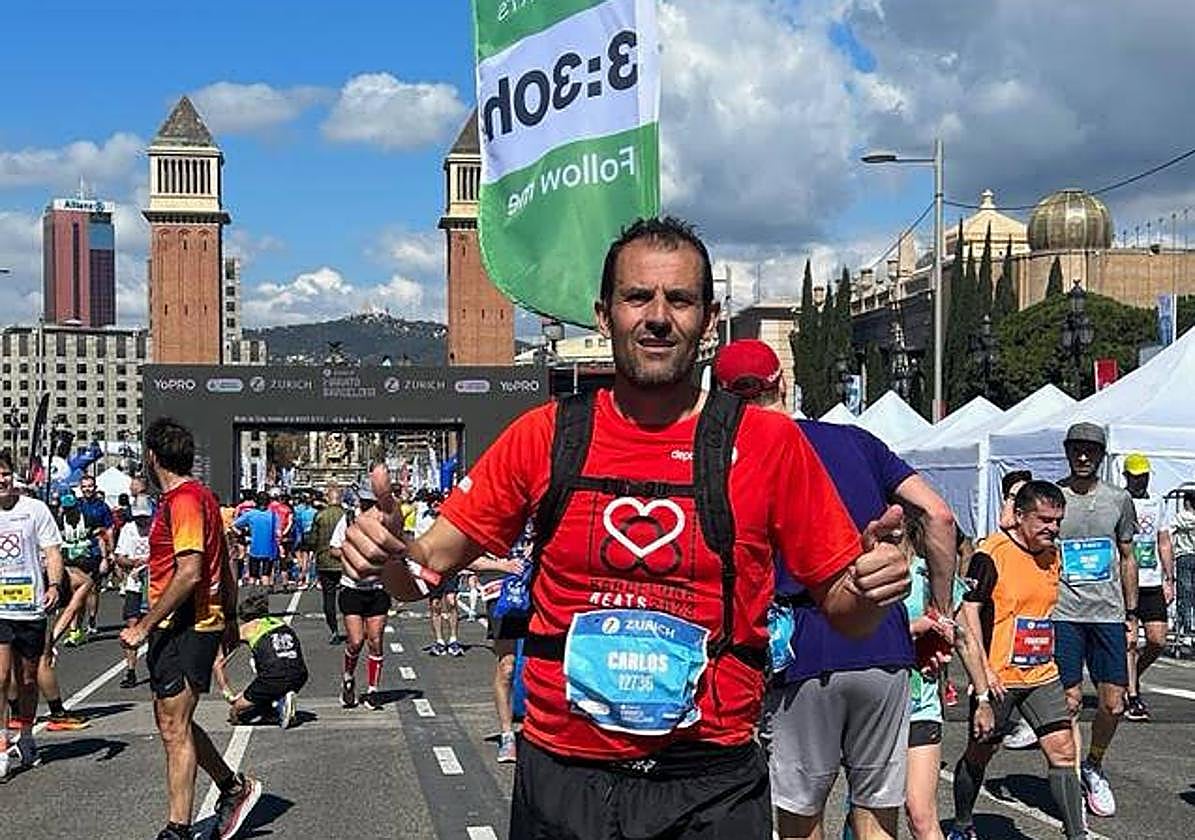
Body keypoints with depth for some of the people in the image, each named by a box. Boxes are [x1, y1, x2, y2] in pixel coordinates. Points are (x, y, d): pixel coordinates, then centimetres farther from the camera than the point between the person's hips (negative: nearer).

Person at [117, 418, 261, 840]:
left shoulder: (183, 499, -16)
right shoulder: (200, 495, 14)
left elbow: (189, 573, -24)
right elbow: (226, 568, 19)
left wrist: (145, 625, -21)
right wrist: (230, 620, 25)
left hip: (186, 628, -10)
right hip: (193, 626, 10)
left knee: (174, 727, -6)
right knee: (172, 722, 16)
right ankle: (234, 786, 26)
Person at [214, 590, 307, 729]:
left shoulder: (246, 629, 14)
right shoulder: (282, 624, 26)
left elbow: (217, 664, 13)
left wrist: (229, 695, 19)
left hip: (272, 678, -5)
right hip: (299, 679, 5)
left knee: (235, 714, 16)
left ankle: (278, 707, -5)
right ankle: (281, 703, 3)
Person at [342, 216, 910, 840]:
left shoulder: (768, 442, -3)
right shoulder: (545, 436, 0)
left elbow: (844, 613, 2)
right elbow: (423, 571, 4)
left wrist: (869, 585, -20)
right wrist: (389, 549, -17)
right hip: (560, 783, 2)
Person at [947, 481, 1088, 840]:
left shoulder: (1053, 554, 7)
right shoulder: (992, 553, -14)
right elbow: (969, 611, -16)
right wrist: (983, 674, -21)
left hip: (1042, 675, 6)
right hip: (997, 677, -5)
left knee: (1063, 751, -3)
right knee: (980, 753, 9)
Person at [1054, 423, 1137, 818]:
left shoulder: (1119, 499, 10)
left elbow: (1127, 559, 17)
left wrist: (1131, 614, 14)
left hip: (1108, 613, 3)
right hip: (1063, 613, -3)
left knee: (1113, 703, 2)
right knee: (1069, 702, -4)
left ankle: (1093, 767, 27)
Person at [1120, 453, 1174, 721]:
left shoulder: (1158, 502, 14)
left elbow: (1164, 543, 18)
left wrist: (1169, 579, 12)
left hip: (1153, 583, 5)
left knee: (1158, 641, 1)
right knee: (1129, 641, -6)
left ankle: (1130, 680, 25)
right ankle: (1132, 698, 1)